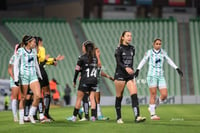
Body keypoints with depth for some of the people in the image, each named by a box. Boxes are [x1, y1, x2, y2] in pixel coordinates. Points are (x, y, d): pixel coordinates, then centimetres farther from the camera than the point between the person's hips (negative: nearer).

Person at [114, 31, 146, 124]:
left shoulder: (132, 48, 11)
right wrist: (126, 68, -32)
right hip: (120, 75, -4)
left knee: (134, 94, -11)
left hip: (130, 75, 4)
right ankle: (118, 118, 16)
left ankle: (137, 117, -20)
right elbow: (118, 62, -16)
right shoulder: (119, 49, -6)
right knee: (119, 96, 3)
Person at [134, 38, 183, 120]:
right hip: (152, 76, -4)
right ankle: (152, 114, -2)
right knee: (153, 95, -7)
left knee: (164, 95, -7)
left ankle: (152, 107, 15)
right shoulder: (149, 52, 3)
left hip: (160, 76, 4)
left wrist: (177, 69, 13)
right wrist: (137, 70, -5)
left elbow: (169, 61, 17)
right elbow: (143, 61, 6)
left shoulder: (163, 53, 11)